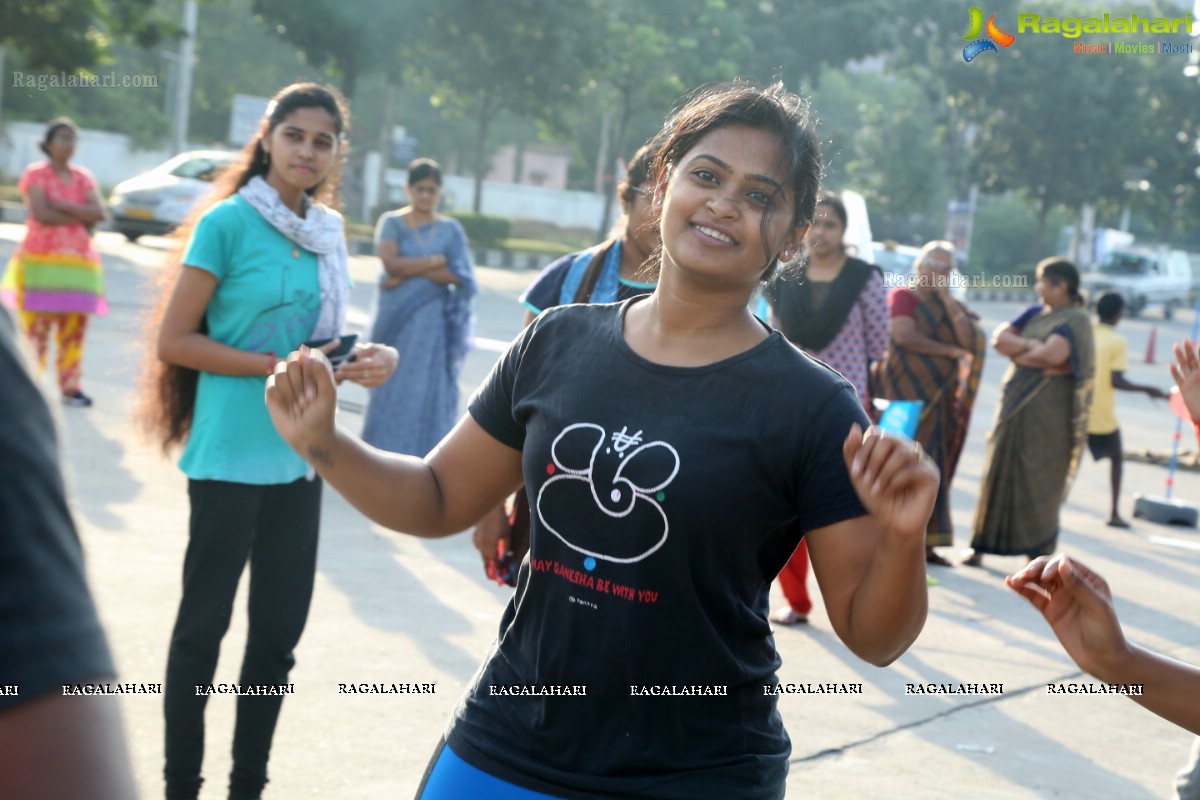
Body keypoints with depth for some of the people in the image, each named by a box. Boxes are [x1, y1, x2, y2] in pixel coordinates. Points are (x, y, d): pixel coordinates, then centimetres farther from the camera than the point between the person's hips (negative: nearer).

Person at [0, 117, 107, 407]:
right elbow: (41, 214, -14)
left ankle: (71, 387, 6)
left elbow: (98, 213, -2)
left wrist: (62, 205, -11)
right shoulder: (35, 174, 0)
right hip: (41, 260, -4)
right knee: (36, 326, -8)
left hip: (78, 262, 4)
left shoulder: (84, 178, 14)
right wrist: (80, 218, -10)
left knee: (74, 328, 2)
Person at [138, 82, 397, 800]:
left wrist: (370, 357, -2)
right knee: (204, 625, 5)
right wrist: (277, 367, -18)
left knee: (280, 629, 12)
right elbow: (173, 340, -12)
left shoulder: (329, 232, 8)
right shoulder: (228, 222, -10)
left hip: (301, 455, 6)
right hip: (231, 454, -6)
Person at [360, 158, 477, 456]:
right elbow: (392, 264, -14)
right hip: (397, 320, 0)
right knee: (391, 395, 2)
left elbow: (458, 276, -6)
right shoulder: (391, 223, 3)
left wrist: (410, 271, -12)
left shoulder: (451, 229, 6)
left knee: (427, 395, -2)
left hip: (433, 326, 1)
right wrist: (437, 260, -9)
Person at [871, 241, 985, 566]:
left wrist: (946, 298, -3)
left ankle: (925, 543, 6)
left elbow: (971, 342, 1)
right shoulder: (902, 296, -1)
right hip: (906, 392, -6)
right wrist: (950, 351, -8)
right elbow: (904, 336, -17)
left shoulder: (952, 307, 17)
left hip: (939, 398, 6)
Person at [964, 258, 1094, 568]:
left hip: (1048, 411, -7)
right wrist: (1027, 345, -11)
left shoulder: (1075, 319, -7)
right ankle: (982, 545, 12)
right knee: (1000, 470, 7)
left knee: (1038, 480, -4)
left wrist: (1018, 353, -6)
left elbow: (1052, 355, -22)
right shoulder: (1035, 313, 15)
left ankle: (1040, 553, 4)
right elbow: (1000, 338, 6)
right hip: (1015, 403, 7)